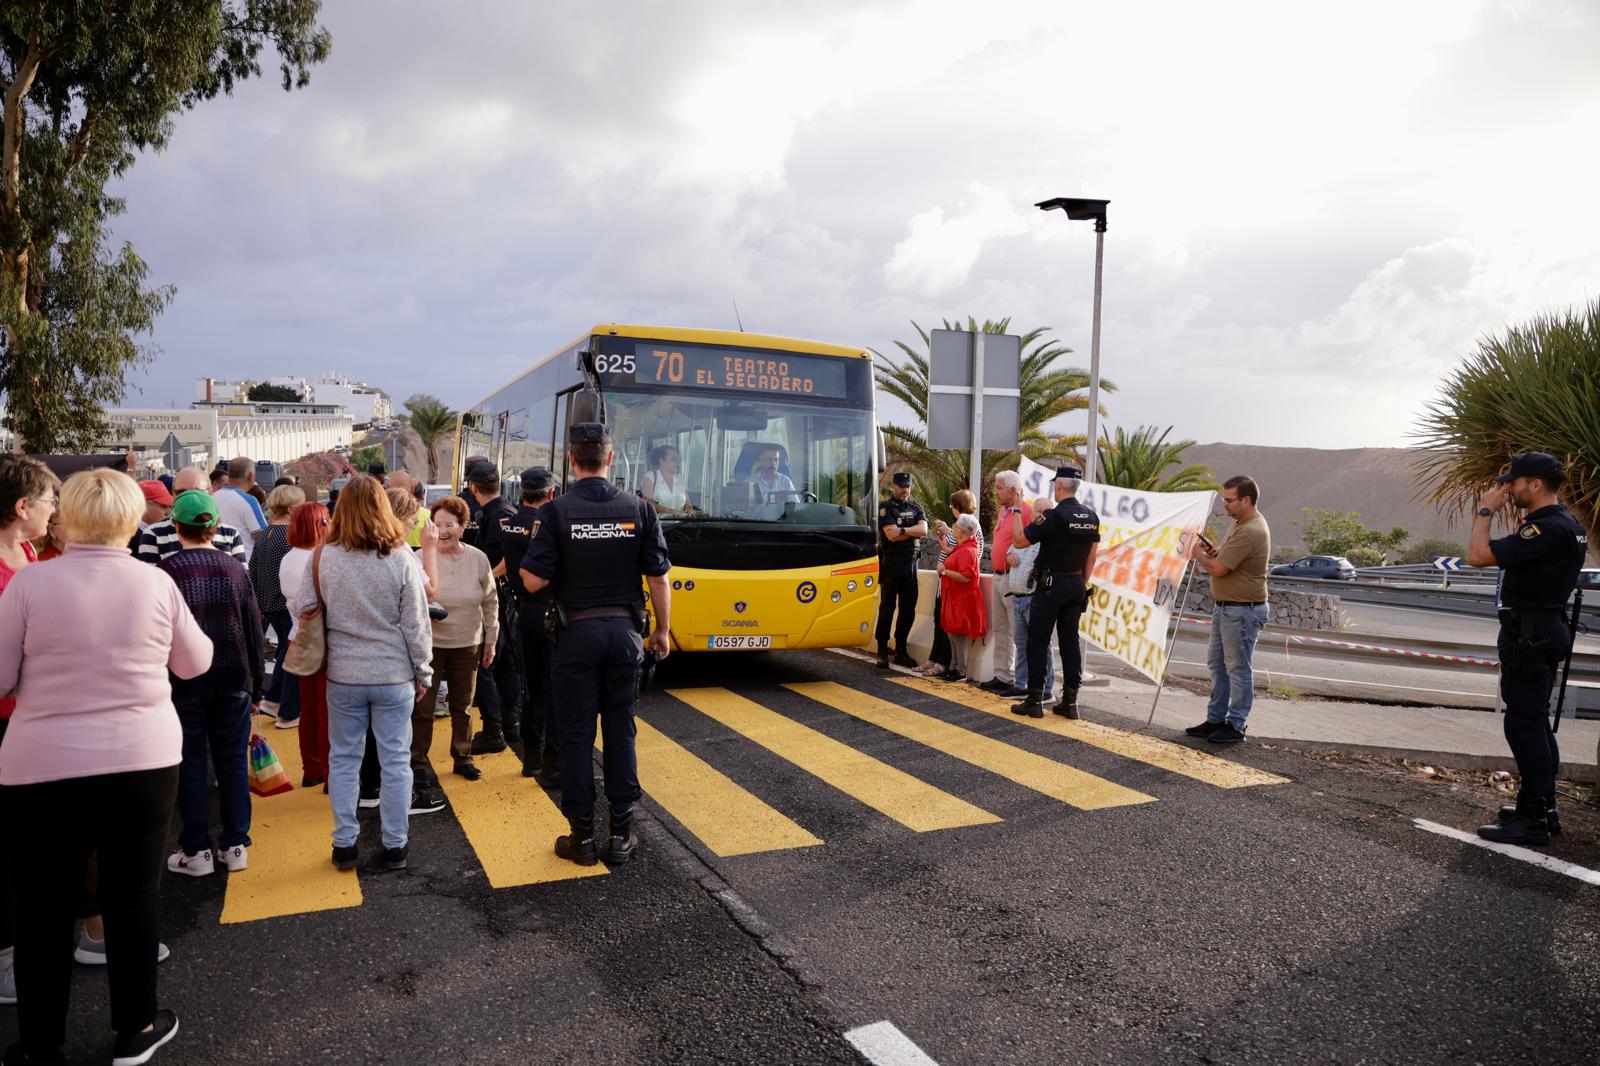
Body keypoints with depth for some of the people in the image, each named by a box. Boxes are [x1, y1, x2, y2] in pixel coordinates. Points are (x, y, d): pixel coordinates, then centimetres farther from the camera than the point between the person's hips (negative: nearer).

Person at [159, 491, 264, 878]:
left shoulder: (167, 570, -9)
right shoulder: (235, 568, 1)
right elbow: (254, 629, 4)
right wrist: (256, 682, 12)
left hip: (184, 681, -2)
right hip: (233, 680, 3)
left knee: (191, 765, 7)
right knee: (233, 762, 9)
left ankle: (196, 851, 12)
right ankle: (236, 846, 15)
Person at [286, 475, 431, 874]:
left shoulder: (324, 557, -8)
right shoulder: (401, 559, -11)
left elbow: (299, 607, 0)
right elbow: (416, 624, -7)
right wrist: (423, 673, 4)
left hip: (343, 676, 1)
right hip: (394, 675, -1)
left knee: (343, 759, 14)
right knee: (395, 761, 8)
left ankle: (345, 844, 21)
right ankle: (394, 846, 16)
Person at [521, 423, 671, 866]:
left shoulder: (556, 511, -9)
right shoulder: (639, 509, -3)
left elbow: (534, 580, -12)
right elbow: (658, 579, -1)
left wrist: (531, 551, 8)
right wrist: (662, 630, 11)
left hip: (576, 632, -2)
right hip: (624, 631, 2)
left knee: (577, 734, 7)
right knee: (620, 731, 11)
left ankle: (582, 836, 14)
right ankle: (620, 833, 17)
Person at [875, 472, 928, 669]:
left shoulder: (916, 507, 13)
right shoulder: (885, 507, -3)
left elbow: (924, 530, -3)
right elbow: (891, 535, -15)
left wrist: (902, 530, -14)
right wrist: (913, 531, -5)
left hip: (911, 563, 5)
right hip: (891, 563, -5)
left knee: (908, 609, 7)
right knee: (887, 608, -2)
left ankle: (901, 651, 16)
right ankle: (882, 651, 2)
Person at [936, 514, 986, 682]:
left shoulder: (966, 551, -20)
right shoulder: (961, 547, 12)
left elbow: (965, 576, -28)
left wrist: (945, 571, -19)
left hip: (962, 599, -10)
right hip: (955, 597, 10)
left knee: (959, 635, -5)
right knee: (953, 634, 15)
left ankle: (961, 672, 0)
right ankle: (953, 668, 22)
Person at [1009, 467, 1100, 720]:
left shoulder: (1053, 516, -16)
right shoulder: (1091, 517, 6)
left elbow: (1019, 540, -13)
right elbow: (1091, 558, 11)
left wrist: (1016, 511, -3)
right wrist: (1082, 585, 19)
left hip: (1051, 584, -6)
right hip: (1076, 585, 6)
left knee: (1038, 641, 1)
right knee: (1070, 641, 10)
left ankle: (1035, 700, 2)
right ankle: (1070, 701, 11)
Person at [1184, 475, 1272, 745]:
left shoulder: (1251, 531, -22)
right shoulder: (1240, 522, 12)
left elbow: (1218, 569, -23)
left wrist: (1199, 554, -4)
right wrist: (1212, 552, 5)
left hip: (1242, 610, -11)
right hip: (1225, 606, 11)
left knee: (1238, 668, -2)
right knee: (1217, 663, 15)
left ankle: (1236, 726, 7)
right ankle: (1216, 719, 24)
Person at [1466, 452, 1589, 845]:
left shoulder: (1547, 529, -21)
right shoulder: (1567, 525, 13)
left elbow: (1479, 555, -23)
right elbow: (1516, 555, 24)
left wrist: (1486, 510, -14)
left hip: (1529, 635, -11)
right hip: (1545, 630, 11)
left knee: (1524, 724, -7)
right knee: (1536, 722, 18)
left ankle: (1532, 820, -2)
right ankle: (1542, 807, 27)